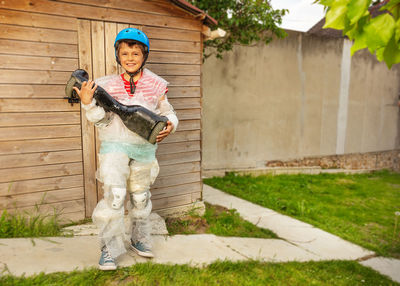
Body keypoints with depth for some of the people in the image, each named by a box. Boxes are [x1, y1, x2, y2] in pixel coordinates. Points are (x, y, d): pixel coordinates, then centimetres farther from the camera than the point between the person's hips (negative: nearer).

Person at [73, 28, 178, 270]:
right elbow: (103, 121, -2)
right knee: (114, 194, -14)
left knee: (140, 195, 15)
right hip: (115, 144, -2)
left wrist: (170, 125, -15)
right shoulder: (108, 85, -2)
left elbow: (167, 113, 6)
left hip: (144, 147, 2)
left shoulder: (155, 85, 0)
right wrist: (88, 103, -19)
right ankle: (109, 248, 4)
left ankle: (139, 239, 36)